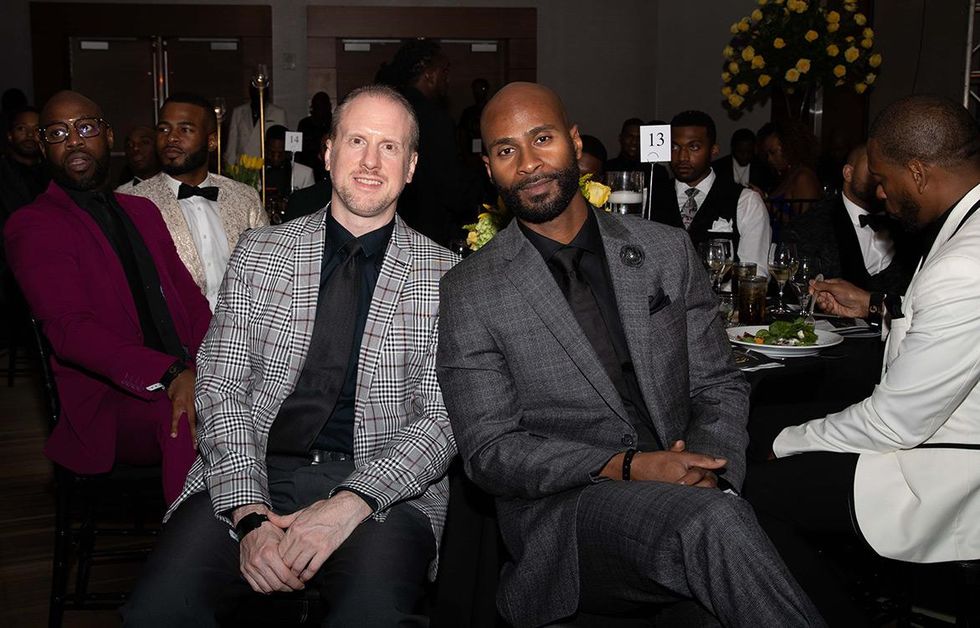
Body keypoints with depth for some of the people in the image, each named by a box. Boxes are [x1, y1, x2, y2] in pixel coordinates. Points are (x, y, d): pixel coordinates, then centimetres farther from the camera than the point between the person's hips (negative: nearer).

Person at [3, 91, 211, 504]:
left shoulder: (143, 211, 23)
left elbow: (189, 298, 14)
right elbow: (70, 329, -13)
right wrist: (171, 375, -29)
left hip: (185, 377, 6)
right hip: (108, 401, -5)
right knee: (183, 417, -36)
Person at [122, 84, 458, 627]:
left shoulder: (445, 275, 4)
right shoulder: (258, 253, 10)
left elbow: (444, 419, -2)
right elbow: (221, 388, 4)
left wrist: (354, 502, -18)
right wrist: (249, 514, -11)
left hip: (384, 486, -2)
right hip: (255, 475, 2)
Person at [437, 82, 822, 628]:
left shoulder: (668, 250, 10)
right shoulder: (469, 292, 0)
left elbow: (720, 388, 12)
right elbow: (489, 452, -5)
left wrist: (706, 470, -10)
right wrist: (628, 467, -17)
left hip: (685, 492, 4)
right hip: (561, 511, -3)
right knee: (713, 521, -32)